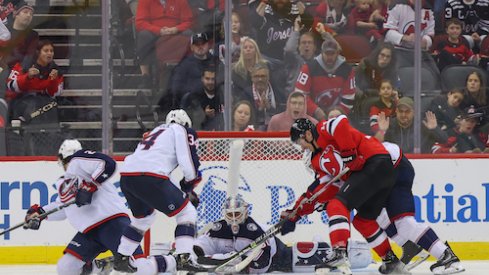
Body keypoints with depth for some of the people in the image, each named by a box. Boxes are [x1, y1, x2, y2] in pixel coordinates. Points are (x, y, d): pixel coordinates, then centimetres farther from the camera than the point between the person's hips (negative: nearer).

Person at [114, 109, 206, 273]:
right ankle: (183, 258, -11)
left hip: (126, 176, 8)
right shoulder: (182, 131, 12)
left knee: (144, 216, 32)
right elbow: (188, 161, -2)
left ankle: (121, 258, 33)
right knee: (186, 212, 3)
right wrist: (189, 186, 17)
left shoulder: (157, 131, 34)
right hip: (150, 177, -8)